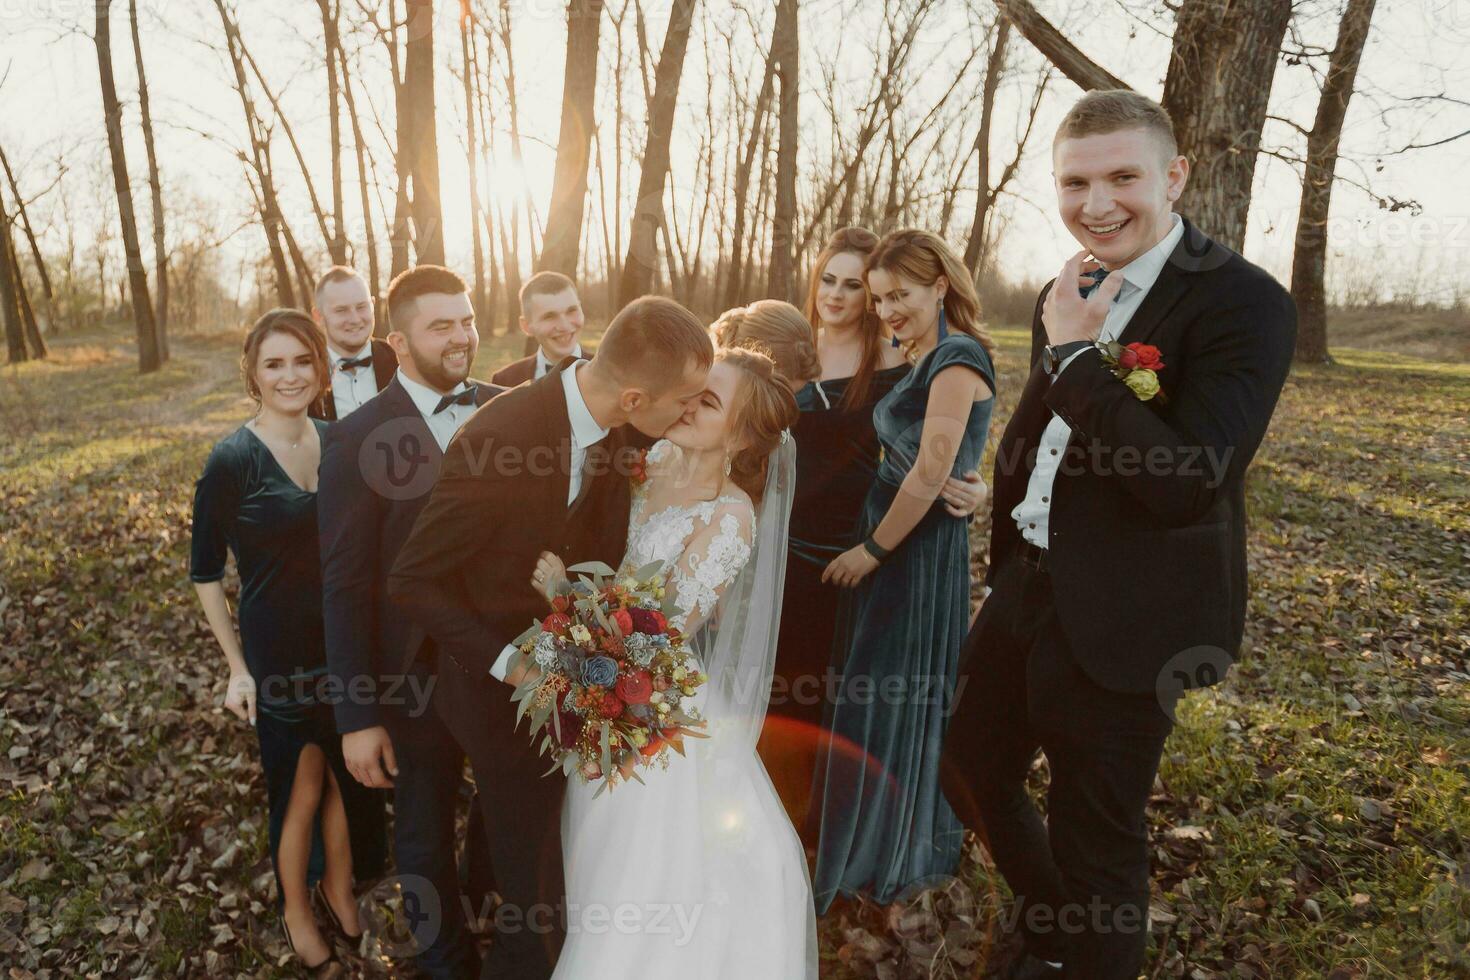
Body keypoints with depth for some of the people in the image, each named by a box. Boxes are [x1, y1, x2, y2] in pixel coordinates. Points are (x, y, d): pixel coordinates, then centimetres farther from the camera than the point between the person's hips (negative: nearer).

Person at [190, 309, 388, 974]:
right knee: (301, 787, 12)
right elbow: (205, 572, -7)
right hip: (279, 653, -4)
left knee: (346, 775, 17)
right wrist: (236, 666, -8)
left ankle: (339, 889, 43)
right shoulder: (232, 459, -14)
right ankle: (296, 912, 38)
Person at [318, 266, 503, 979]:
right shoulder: (356, 439, -17)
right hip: (419, 677, -3)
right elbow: (345, 587, -14)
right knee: (427, 834, 20)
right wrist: (358, 718, -13)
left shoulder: (501, 407, -5)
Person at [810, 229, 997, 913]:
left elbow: (930, 475, -21)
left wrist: (872, 550, -14)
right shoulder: (925, 359, 11)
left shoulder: (957, 358, -18)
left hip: (920, 549, -9)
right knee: (876, 689, 19)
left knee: (896, 695, 6)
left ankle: (895, 858, 29)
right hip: (887, 540, 9)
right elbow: (898, 461, 9)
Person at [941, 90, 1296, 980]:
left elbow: (1189, 485, -28)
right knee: (974, 769, 22)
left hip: (1122, 621, -8)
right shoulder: (1068, 298, 7)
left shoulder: (1245, 303, -16)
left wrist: (1073, 356, -22)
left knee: (1096, 837, 8)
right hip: (1027, 591, 8)